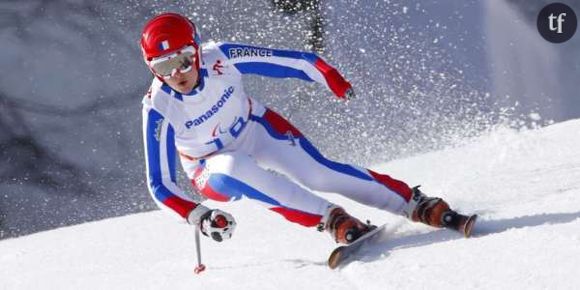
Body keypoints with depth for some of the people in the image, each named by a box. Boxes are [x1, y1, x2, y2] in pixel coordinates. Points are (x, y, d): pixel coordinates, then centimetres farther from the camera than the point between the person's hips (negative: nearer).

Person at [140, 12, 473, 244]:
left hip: (256, 130, 1)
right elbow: (160, 183, -22)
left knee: (317, 173, -21)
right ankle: (331, 218, -34)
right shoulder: (159, 108, -28)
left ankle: (418, 205, -13)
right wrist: (197, 215, -36)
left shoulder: (221, 57, -26)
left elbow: (292, 61, -15)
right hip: (212, 166, -1)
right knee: (233, 168, -36)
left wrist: (332, 79, -24)